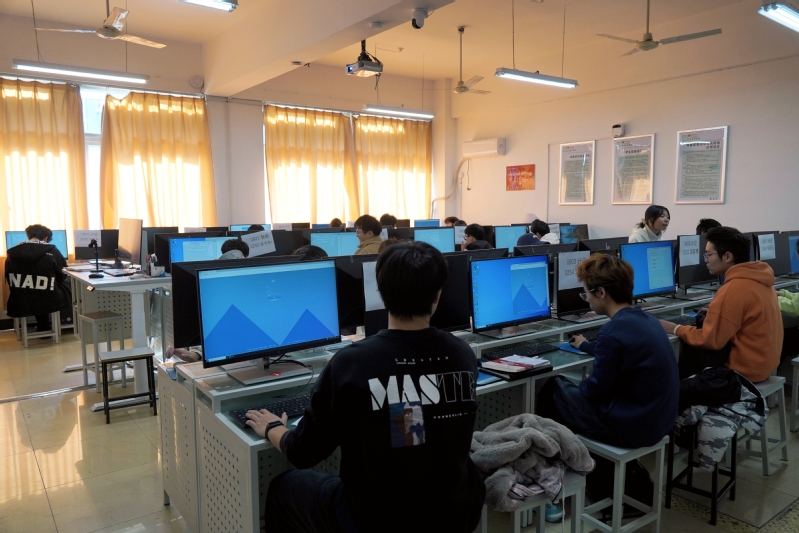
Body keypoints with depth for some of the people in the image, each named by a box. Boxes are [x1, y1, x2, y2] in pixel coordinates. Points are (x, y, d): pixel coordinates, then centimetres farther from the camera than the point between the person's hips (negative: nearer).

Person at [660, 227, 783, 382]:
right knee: (691, 347, 14)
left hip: (744, 368, -9)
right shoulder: (757, 277, 3)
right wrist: (714, 313, 13)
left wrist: (675, 329, -8)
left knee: (686, 354, 1)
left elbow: (710, 340, -19)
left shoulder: (734, 289, -25)